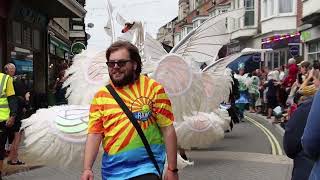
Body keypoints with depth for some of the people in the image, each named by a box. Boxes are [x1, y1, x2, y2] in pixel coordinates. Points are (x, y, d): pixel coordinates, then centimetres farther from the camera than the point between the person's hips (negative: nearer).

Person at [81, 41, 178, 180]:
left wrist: (172, 169, -7)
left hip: (145, 168, -3)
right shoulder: (101, 96, 4)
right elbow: (94, 134, 0)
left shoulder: (153, 89, -4)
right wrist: (87, 168, -11)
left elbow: (168, 130, -5)